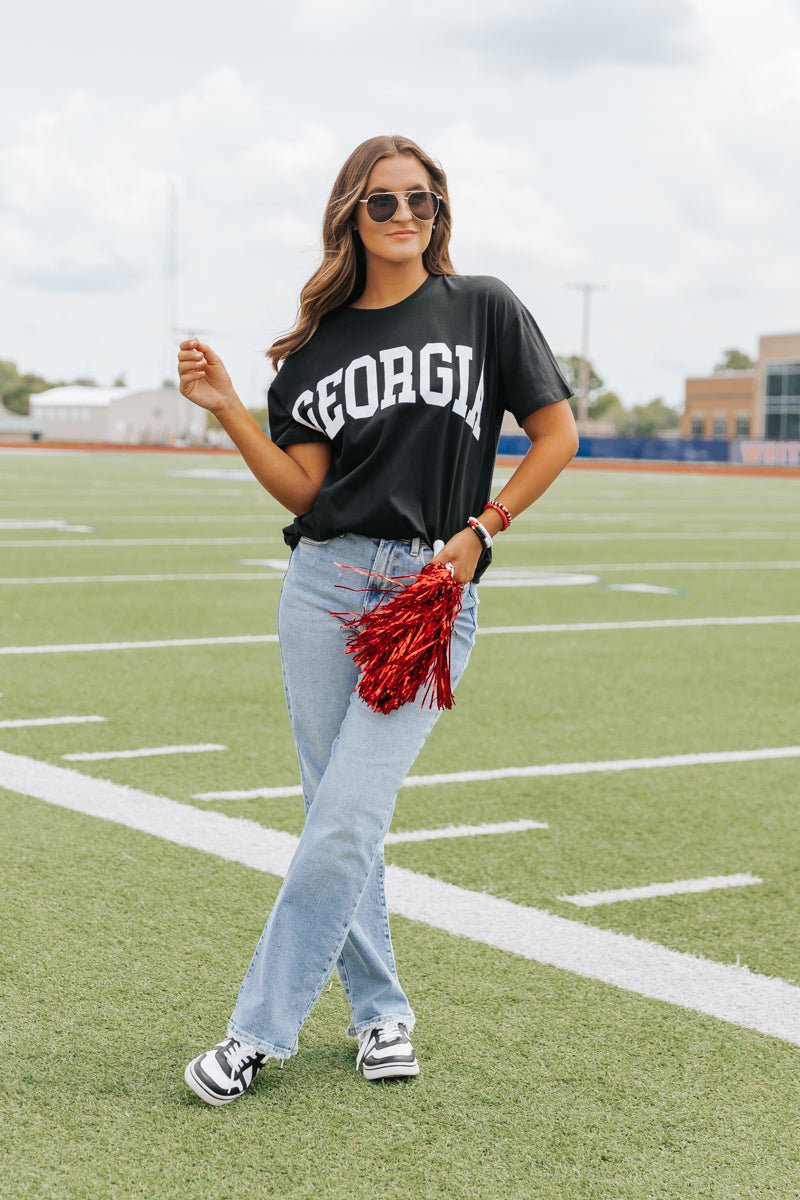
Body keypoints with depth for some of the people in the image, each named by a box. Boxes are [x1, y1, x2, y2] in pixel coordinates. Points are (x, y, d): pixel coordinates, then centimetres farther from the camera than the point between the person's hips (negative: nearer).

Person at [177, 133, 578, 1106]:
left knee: (348, 817, -10)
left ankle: (261, 1027, 0)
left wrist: (481, 529, -5)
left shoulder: (483, 308, 3)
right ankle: (380, 1012, 23)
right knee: (335, 814, 7)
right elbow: (302, 488, 5)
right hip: (324, 584, 3)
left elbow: (556, 433, 5)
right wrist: (226, 407, -6)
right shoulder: (321, 341, 10)